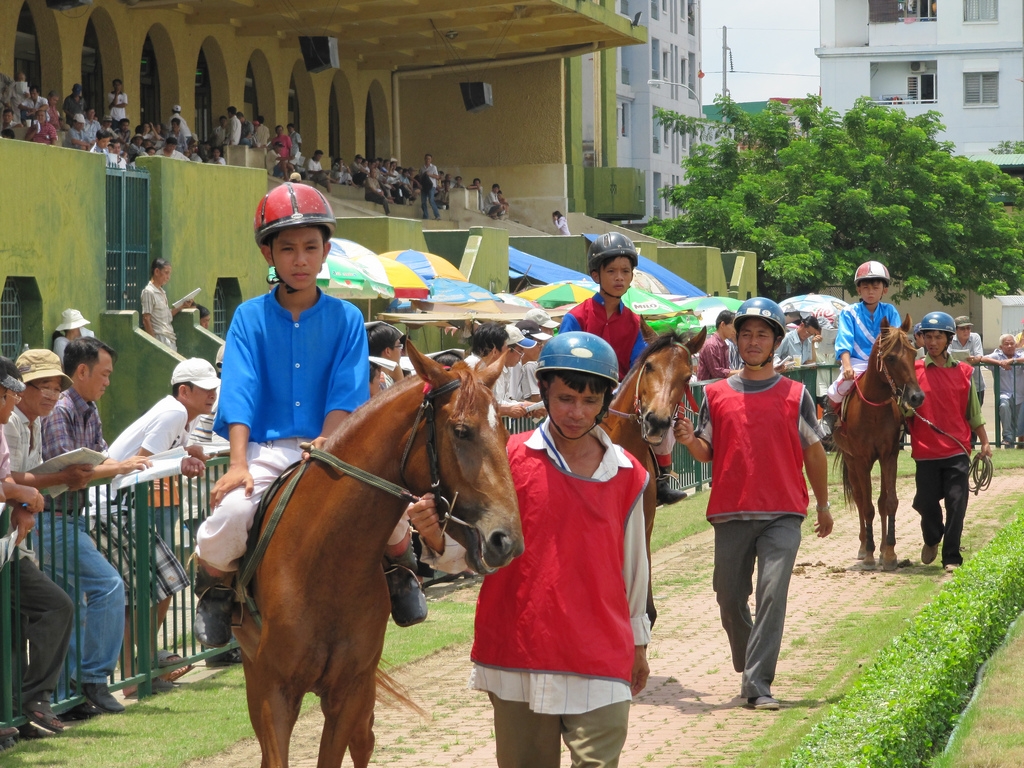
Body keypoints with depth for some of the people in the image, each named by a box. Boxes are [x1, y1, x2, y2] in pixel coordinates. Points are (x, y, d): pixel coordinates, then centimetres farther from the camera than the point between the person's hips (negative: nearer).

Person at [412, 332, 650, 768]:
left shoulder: (627, 476, 7)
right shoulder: (509, 459, -1)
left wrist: (638, 643, 24)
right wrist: (435, 539, -24)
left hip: (600, 663, 1)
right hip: (517, 655, -1)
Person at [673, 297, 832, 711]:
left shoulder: (796, 395, 5)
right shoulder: (716, 394, 9)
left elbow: (813, 452, 11)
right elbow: (705, 452, 10)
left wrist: (823, 505, 15)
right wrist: (688, 440, -12)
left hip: (782, 515, -2)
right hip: (730, 513, 2)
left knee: (772, 594, -15)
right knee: (730, 600, 9)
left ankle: (758, 684, -15)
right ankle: (747, 670, 31)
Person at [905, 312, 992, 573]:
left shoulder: (963, 372, 6)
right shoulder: (913, 371, 1)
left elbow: (973, 412, 12)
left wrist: (984, 442, 8)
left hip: (957, 450, 1)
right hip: (926, 451, -1)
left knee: (957, 503, -5)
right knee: (926, 503, 3)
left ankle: (951, 558, 4)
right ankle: (932, 539, 34)